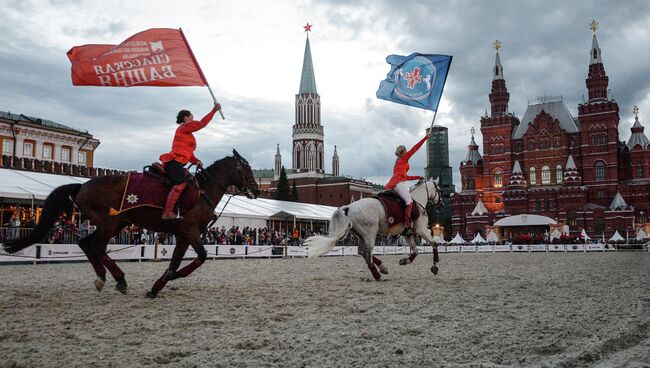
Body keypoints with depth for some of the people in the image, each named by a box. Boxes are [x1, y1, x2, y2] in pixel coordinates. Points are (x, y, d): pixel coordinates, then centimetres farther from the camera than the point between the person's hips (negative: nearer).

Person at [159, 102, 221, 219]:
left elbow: (188, 153, 26)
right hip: (174, 162, -11)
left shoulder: (187, 134, 29)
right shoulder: (184, 128, 2)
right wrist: (214, 110, -5)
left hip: (176, 163, 11)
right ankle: (167, 212, -39)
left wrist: (196, 161, 7)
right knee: (181, 183, -30)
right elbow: (201, 123, -8)